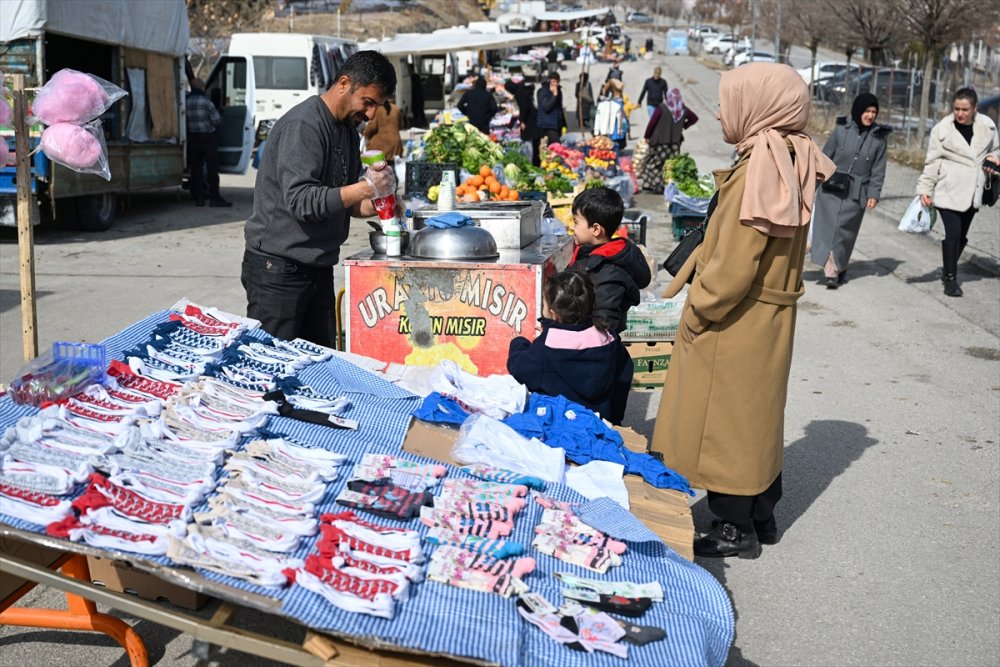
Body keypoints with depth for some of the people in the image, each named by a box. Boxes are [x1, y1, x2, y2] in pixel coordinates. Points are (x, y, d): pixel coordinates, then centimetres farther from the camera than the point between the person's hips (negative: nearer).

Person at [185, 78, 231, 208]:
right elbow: (216, 120, -10)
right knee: (212, 168, 1)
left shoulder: (185, 102, 0)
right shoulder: (206, 102, -12)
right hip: (207, 137, -4)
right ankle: (214, 197, -1)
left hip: (192, 138, 4)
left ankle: (199, 197, 9)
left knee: (195, 169, 8)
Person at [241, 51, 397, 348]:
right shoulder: (302, 125, -15)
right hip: (278, 268, -9)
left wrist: (372, 206, 0)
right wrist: (365, 188, -24)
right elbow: (301, 201, -24)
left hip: (319, 268, 9)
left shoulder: (348, 130, 14)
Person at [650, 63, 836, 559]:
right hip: (768, 319, 9)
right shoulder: (791, 164, 5)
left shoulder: (757, 172, -23)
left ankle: (736, 529, 16)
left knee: (724, 419, 4)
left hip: (736, 323, -9)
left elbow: (733, 266, -24)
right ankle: (761, 517, 32)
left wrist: (696, 312, -12)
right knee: (756, 414, 19)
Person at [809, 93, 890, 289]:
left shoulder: (879, 137, 3)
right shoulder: (841, 129, -1)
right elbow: (825, 156, 6)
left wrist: (874, 194, -3)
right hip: (831, 188, -1)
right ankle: (831, 270, -7)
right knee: (827, 227, -9)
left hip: (856, 193, 1)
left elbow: (878, 170, 5)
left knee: (845, 232, 4)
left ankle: (838, 268, 19)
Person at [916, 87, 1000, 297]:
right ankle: (950, 278, 3)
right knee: (953, 234, -11)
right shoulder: (942, 129, -8)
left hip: (972, 192, 4)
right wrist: (925, 189, -9)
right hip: (948, 192, -4)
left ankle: (948, 272, 31)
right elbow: (932, 162, -5)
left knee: (962, 235, 12)